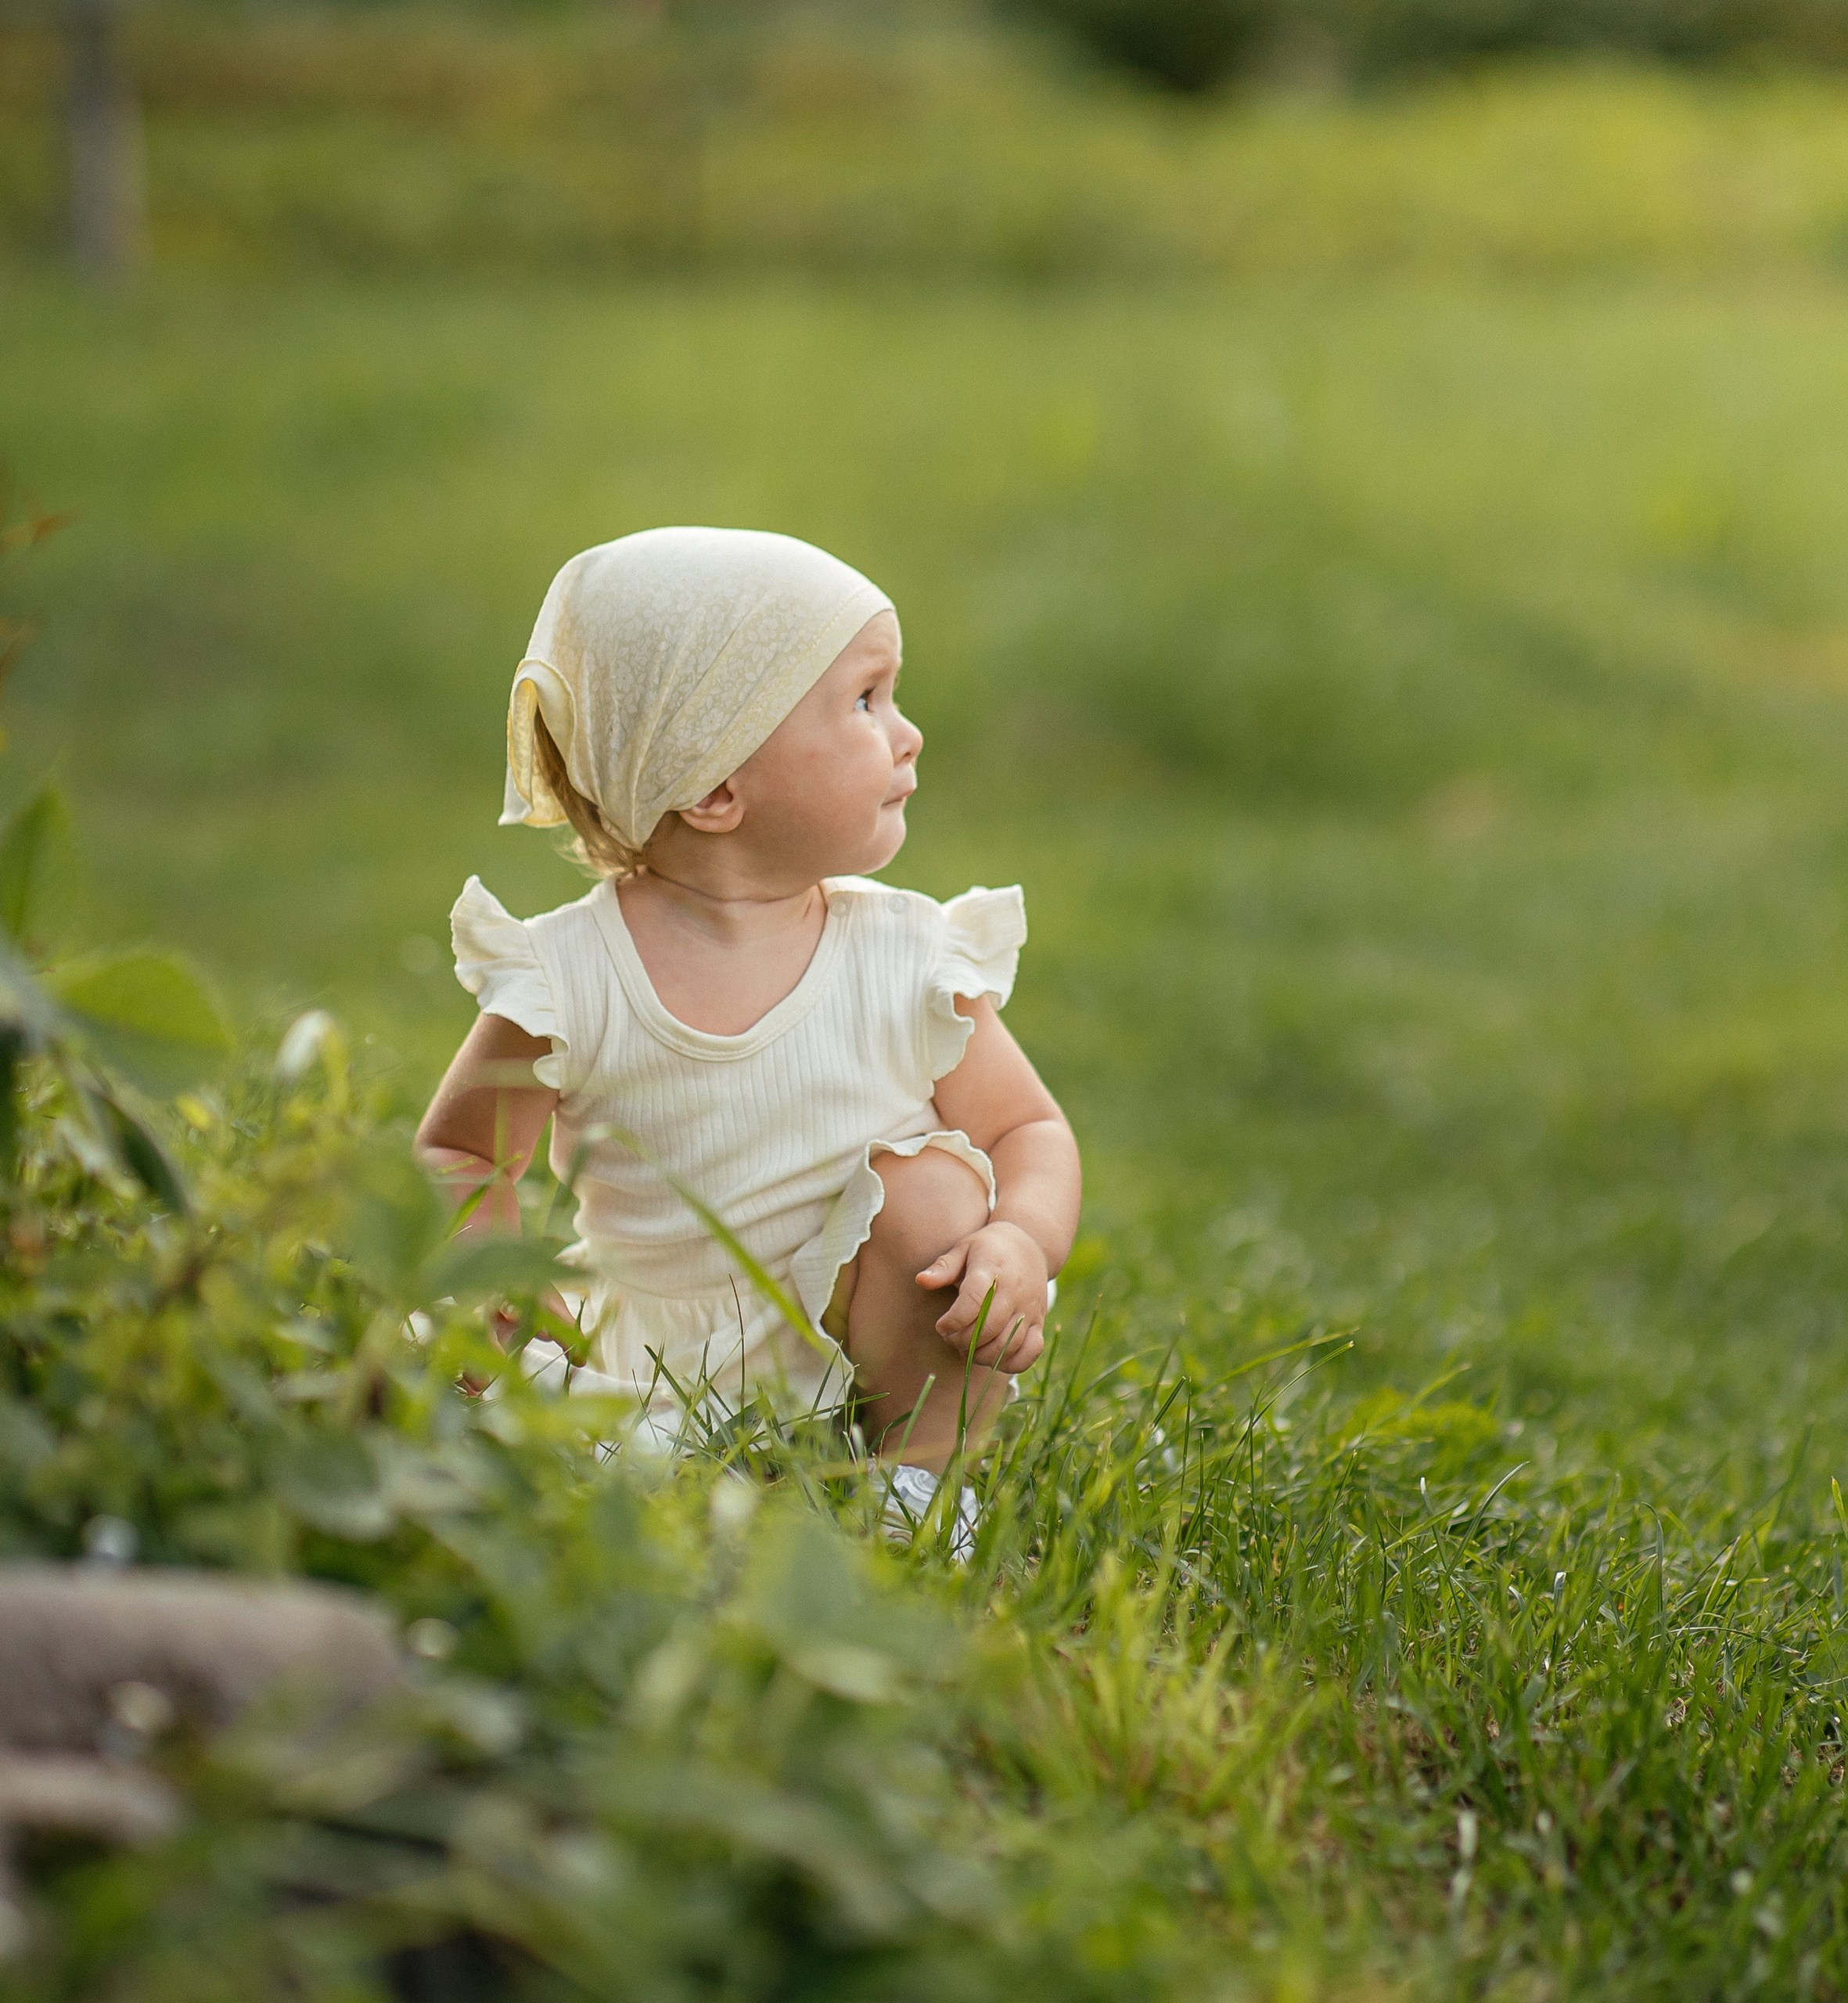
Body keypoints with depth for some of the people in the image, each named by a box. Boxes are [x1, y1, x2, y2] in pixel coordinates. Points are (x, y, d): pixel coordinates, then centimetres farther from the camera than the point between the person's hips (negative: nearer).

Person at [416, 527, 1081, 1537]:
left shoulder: (908, 959, -8)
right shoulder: (567, 982, -12)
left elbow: (1029, 1131, 2)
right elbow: (458, 1155, 1)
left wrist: (1021, 1243, -21)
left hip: (876, 1366, 1)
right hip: (668, 1379, -1)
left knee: (930, 1188, -24)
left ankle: (919, 1469, -6)